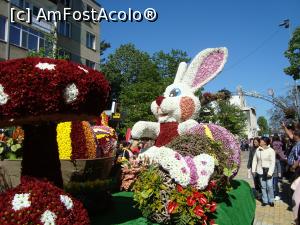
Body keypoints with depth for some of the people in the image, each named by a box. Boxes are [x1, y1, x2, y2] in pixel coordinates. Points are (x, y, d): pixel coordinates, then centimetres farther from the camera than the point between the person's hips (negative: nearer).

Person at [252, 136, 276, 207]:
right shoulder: (258, 150, 0)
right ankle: (265, 200, 21)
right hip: (260, 170, 3)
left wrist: (270, 172, -14)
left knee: (269, 186, -3)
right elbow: (255, 160, 6)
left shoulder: (271, 150, -10)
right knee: (263, 186, 9)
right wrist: (253, 169, 3)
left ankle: (271, 200, 15)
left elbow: (273, 162, -9)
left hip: (268, 170, -3)